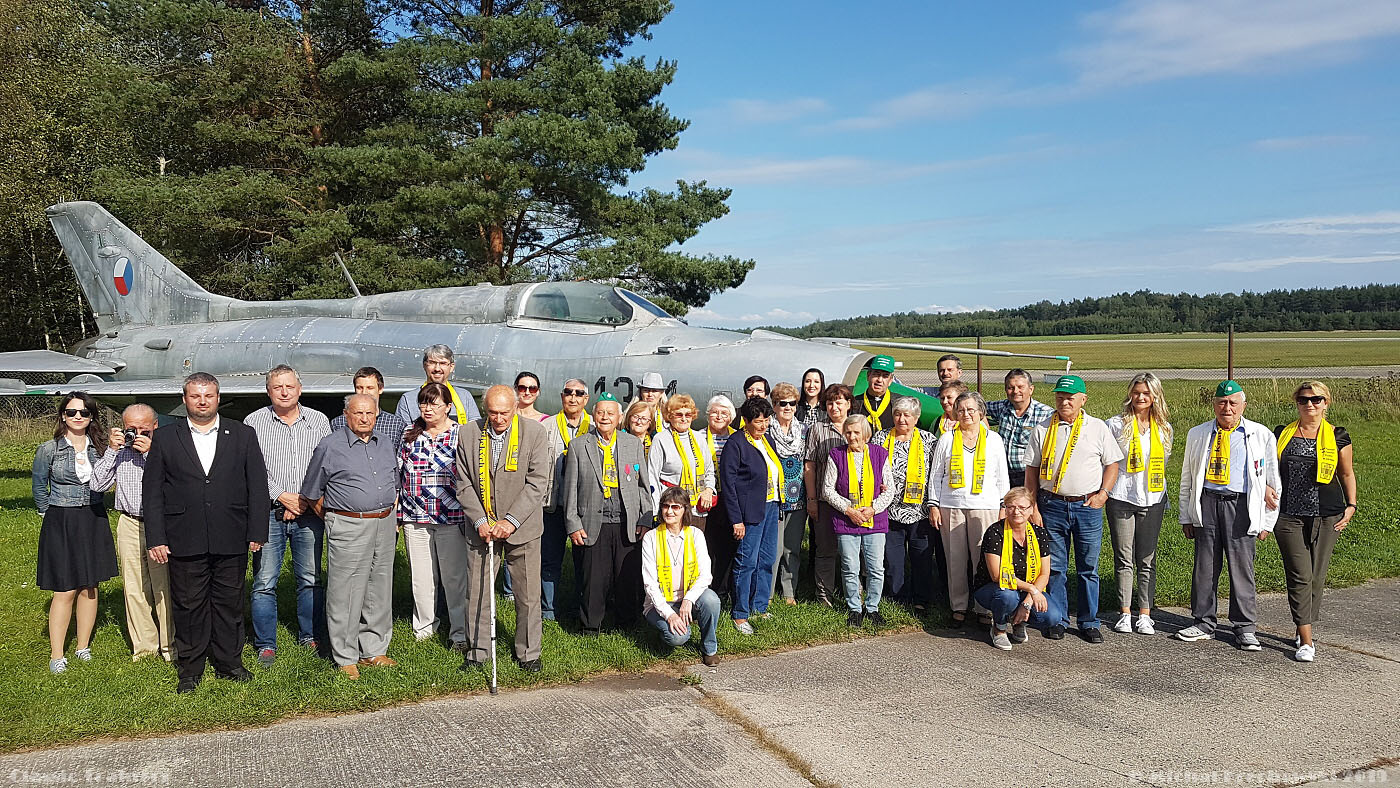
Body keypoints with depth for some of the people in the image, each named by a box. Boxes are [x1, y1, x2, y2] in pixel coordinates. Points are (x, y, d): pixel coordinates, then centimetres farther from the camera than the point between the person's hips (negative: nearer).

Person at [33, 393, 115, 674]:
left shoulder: (100, 447, 3)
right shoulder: (48, 449, -6)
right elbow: (39, 488, 5)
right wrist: (52, 514, 6)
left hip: (94, 522, 3)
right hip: (61, 524, -3)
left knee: (89, 587, 9)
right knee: (65, 591, -4)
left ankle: (84, 646, 21)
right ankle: (56, 655, 5)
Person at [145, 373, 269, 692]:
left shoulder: (243, 435, 5)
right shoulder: (165, 438, 5)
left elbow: (258, 487, 4)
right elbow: (152, 492, 3)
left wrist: (257, 533, -3)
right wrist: (155, 539, -3)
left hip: (232, 542, 0)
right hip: (185, 542, 0)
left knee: (230, 603, 10)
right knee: (188, 606, 8)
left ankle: (229, 663, 24)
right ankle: (190, 671, 21)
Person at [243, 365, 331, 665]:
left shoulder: (319, 421, 6)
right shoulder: (254, 422, 2)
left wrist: (306, 501, -7)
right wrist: (282, 496, -11)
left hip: (309, 513, 1)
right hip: (268, 512, -1)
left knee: (311, 579, 8)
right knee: (264, 582, 0)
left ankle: (310, 636, 22)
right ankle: (265, 644, 11)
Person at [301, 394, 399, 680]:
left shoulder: (386, 445, 13)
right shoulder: (330, 446, -3)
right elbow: (312, 493, 2)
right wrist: (334, 520, 4)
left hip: (384, 525, 5)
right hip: (349, 527, -5)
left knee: (380, 591, 11)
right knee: (345, 594, -3)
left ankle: (374, 651, 22)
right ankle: (346, 659, 7)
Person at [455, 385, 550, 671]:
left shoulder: (534, 432, -8)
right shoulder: (468, 434, -2)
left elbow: (537, 482, -11)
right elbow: (464, 484, 0)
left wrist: (511, 521, -17)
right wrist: (480, 521, -11)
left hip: (522, 528, -1)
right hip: (481, 527, 2)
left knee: (528, 595, 6)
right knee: (476, 593, 8)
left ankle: (528, 653, 22)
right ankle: (478, 651, 25)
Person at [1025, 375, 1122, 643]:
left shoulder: (1098, 428, 5)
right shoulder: (1042, 430, 5)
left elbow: (1112, 464, 9)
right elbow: (1031, 470, 6)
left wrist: (1103, 493, -6)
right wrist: (1033, 507, 0)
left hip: (1087, 506, 0)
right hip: (1052, 505, 1)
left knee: (1088, 568, 4)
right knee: (1054, 566, 5)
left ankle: (1089, 623, 14)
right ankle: (1057, 620, 16)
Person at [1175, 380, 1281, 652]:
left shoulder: (1262, 435, 7)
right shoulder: (1197, 434, 13)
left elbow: (1274, 480, 7)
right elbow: (1187, 478, 16)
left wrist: (1267, 522, 3)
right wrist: (1186, 516, 12)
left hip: (1241, 505, -2)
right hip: (1206, 503, 2)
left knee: (1242, 567, 0)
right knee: (1204, 566, 5)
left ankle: (1245, 629, 12)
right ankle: (1203, 623, 17)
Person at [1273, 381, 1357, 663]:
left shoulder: (1337, 436, 5)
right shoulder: (1282, 434, 7)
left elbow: (1347, 473, 12)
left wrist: (1351, 506, 4)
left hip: (1326, 516, 0)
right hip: (1288, 516, 0)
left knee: (1316, 577, 6)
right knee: (1299, 576, -7)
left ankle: (1304, 631, 21)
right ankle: (1306, 641, -6)